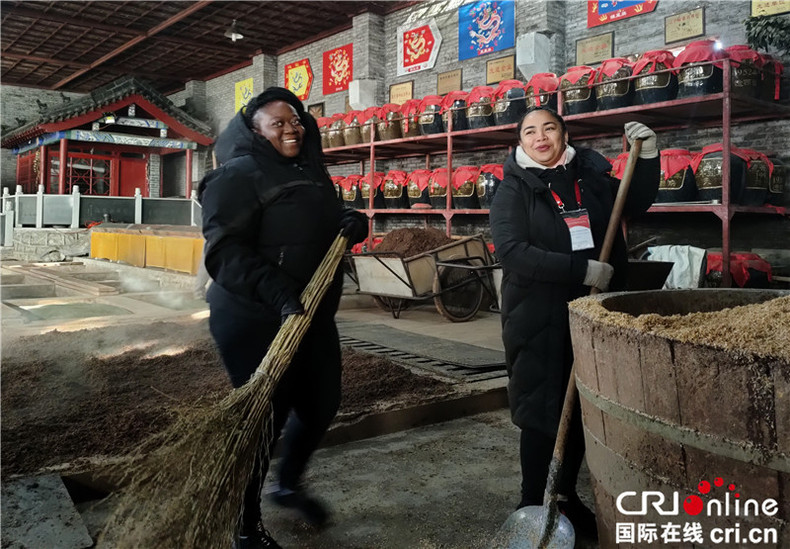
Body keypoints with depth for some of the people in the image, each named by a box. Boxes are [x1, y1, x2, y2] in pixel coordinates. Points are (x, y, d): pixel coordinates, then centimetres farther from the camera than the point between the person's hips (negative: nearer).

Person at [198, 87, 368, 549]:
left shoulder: (311, 173, 14)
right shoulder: (238, 176, -12)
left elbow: (328, 228, 22)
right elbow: (226, 252, -22)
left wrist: (354, 222, -2)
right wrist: (277, 293, -35)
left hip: (313, 316, 9)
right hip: (256, 322, -8)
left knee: (322, 403, 17)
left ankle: (290, 484, 44)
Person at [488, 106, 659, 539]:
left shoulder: (591, 175, 7)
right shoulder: (514, 189, -5)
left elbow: (637, 203, 22)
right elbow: (511, 251, -19)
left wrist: (648, 156, 5)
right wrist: (582, 270, -23)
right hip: (539, 319, -4)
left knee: (583, 408, 14)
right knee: (540, 411, 2)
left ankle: (567, 495, 33)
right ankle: (531, 504, 19)